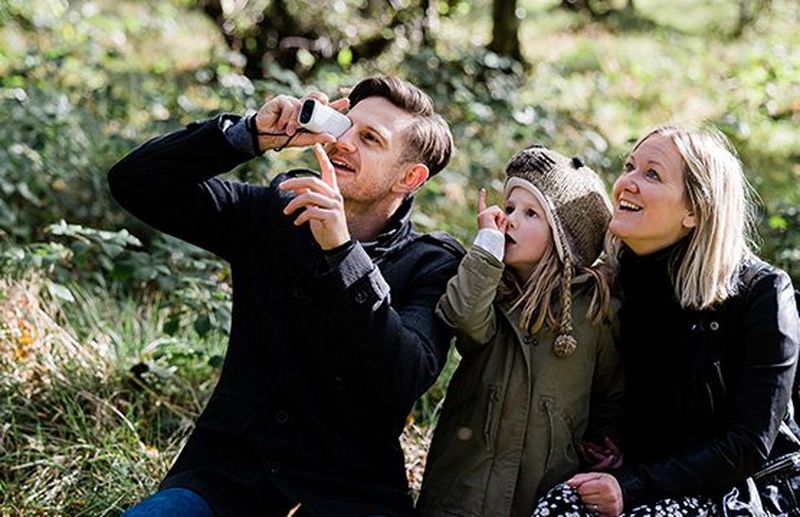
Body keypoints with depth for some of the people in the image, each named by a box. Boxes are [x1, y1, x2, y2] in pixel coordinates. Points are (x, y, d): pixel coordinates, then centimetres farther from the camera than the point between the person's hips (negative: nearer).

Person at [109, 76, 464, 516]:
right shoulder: (274, 215, 8)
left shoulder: (431, 266, -1)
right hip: (229, 471, 1)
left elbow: (406, 381, -19)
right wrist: (253, 134, -7)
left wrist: (342, 251, -26)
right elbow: (135, 182, 3)